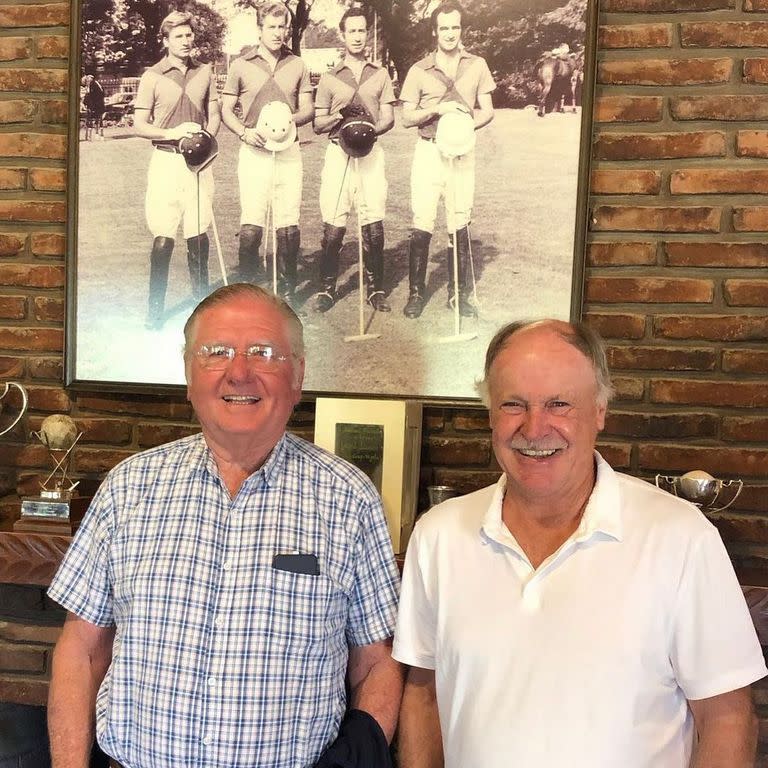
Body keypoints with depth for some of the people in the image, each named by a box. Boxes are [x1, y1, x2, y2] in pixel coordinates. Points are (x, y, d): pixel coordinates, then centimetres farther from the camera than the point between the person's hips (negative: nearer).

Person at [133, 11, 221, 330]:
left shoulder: (205, 72, 9)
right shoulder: (152, 76, -1)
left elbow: (214, 115, 14)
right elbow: (139, 126, -2)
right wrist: (173, 133, -17)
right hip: (166, 160, -2)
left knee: (199, 233, 6)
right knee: (163, 238, -3)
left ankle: (201, 300, 21)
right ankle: (155, 310, 7)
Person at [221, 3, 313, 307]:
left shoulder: (297, 65, 9)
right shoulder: (241, 65, 4)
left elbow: (308, 109, 11)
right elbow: (226, 110, 7)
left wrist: (290, 119, -11)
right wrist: (244, 133, -12)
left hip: (289, 151, 2)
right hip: (254, 151, -1)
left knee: (288, 224, 1)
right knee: (251, 224, -5)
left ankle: (286, 293, 12)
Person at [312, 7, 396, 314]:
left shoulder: (380, 75, 14)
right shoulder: (329, 78, 11)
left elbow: (388, 118, 7)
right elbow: (318, 124, 9)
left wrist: (370, 129, -15)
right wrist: (340, 114, -12)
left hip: (371, 152, 1)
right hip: (338, 152, 0)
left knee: (373, 223, -4)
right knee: (333, 225, -5)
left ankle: (375, 288, 7)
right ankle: (326, 288, 5)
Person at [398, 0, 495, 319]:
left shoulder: (477, 65, 7)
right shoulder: (419, 70, 3)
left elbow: (487, 111, 6)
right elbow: (407, 118, 1)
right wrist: (438, 109, -15)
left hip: (462, 152, 1)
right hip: (429, 152, -1)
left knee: (460, 226, 3)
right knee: (421, 226, -4)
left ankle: (458, 294, 13)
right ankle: (416, 293, 6)